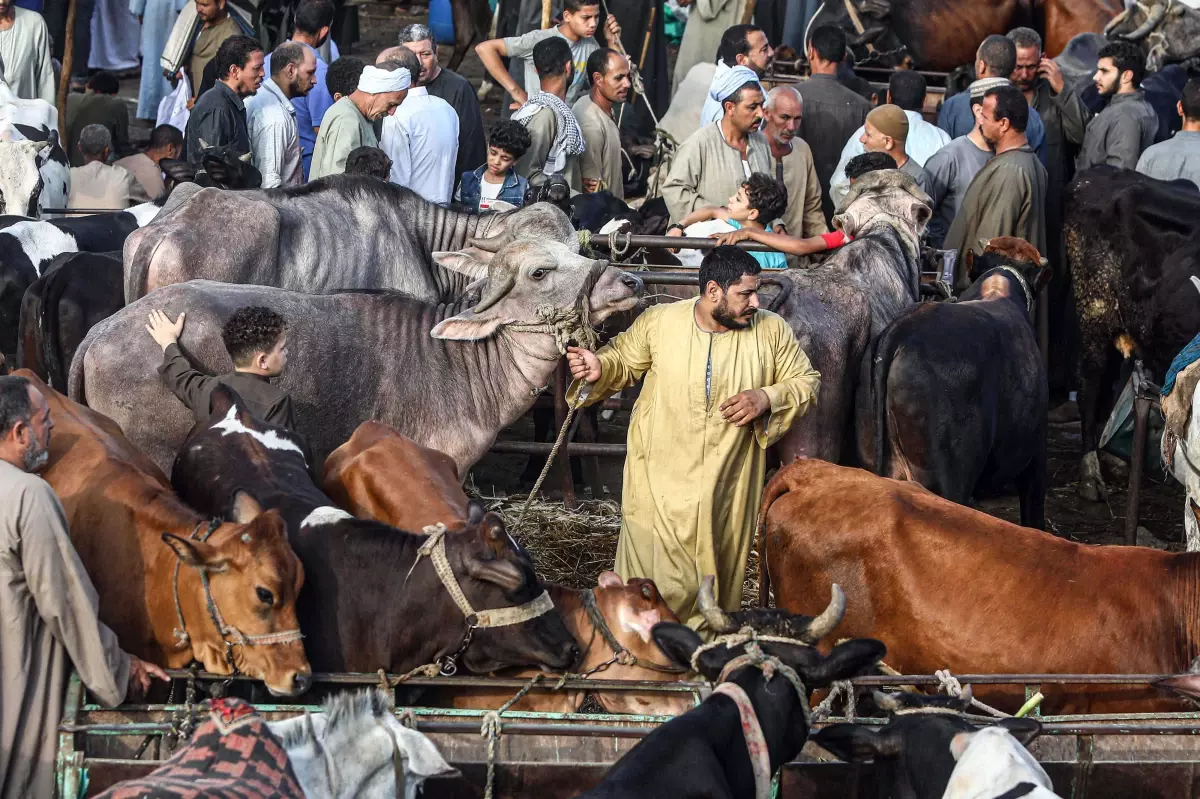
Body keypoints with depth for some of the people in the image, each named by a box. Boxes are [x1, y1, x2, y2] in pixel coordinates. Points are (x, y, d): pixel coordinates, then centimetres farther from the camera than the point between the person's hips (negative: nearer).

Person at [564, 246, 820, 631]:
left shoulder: (771, 331, -5)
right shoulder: (658, 322, -6)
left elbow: (807, 382, 5)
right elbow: (623, 360, 11)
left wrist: (767, 398, -14)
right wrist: (599, 368, -12)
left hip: (728, 492, 1)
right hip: (660, 483, -1)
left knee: (717, 587, 12)